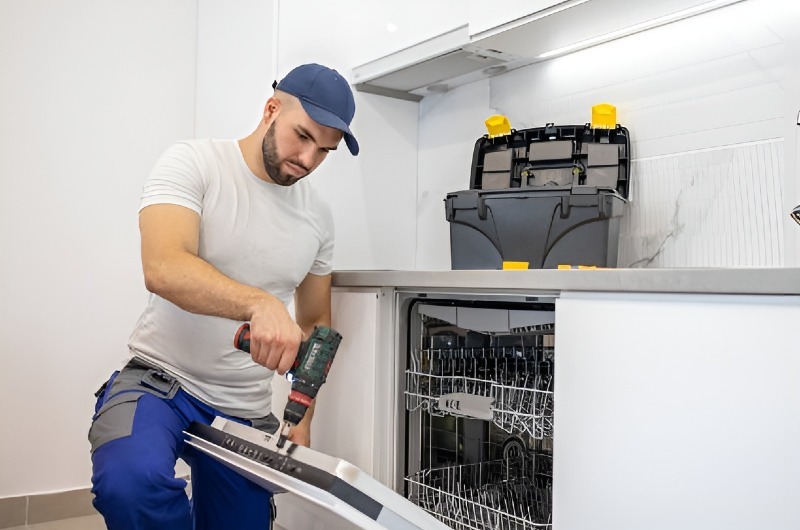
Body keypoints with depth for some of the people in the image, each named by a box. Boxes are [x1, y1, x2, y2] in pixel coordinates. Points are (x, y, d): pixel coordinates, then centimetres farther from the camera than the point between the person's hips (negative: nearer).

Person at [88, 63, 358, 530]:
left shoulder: (318, 215, 5)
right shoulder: (193, 164, -9)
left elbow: (315, 322, 15)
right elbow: (164, 270, -27)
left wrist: (302, 424, 5)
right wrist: (261, 305, -43)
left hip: (247, 412, 5)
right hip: (160, 381, -4)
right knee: (131, 481, -34)